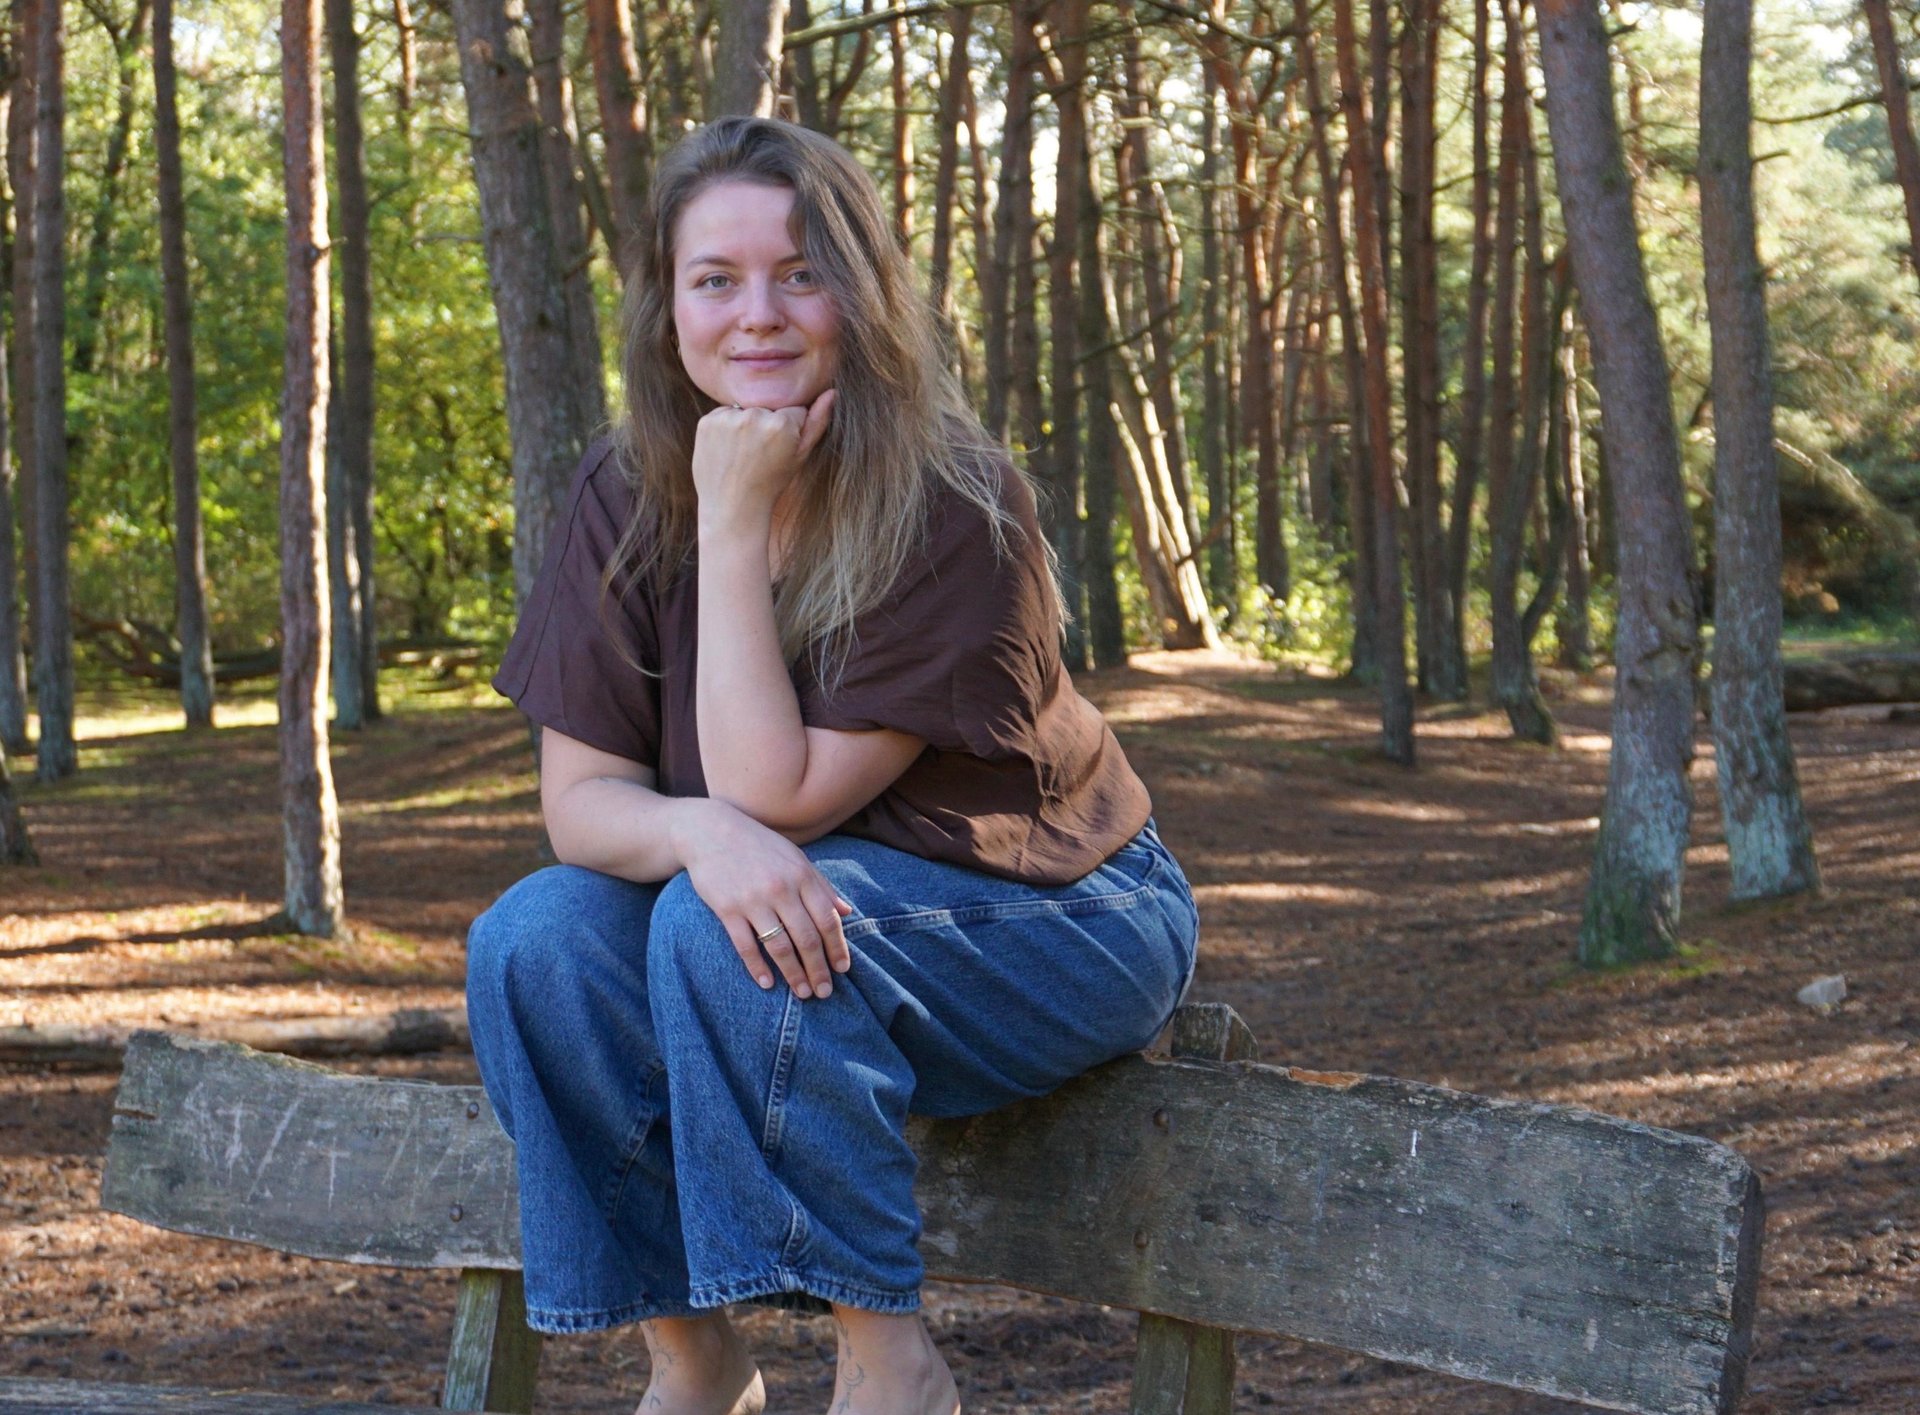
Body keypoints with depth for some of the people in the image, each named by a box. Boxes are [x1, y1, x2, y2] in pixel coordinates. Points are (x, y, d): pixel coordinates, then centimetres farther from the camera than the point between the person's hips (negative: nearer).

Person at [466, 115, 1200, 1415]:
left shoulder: (957, 506, -23)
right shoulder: (627, 497, -7)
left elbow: (778, 796, -26)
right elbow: (580, 798, -9)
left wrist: (738, 523, -27)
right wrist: (700, 834, -32)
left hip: (1053, 924, -5)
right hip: (792, 917, 5)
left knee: (723, 933, -31)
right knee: (535, 940, -20)